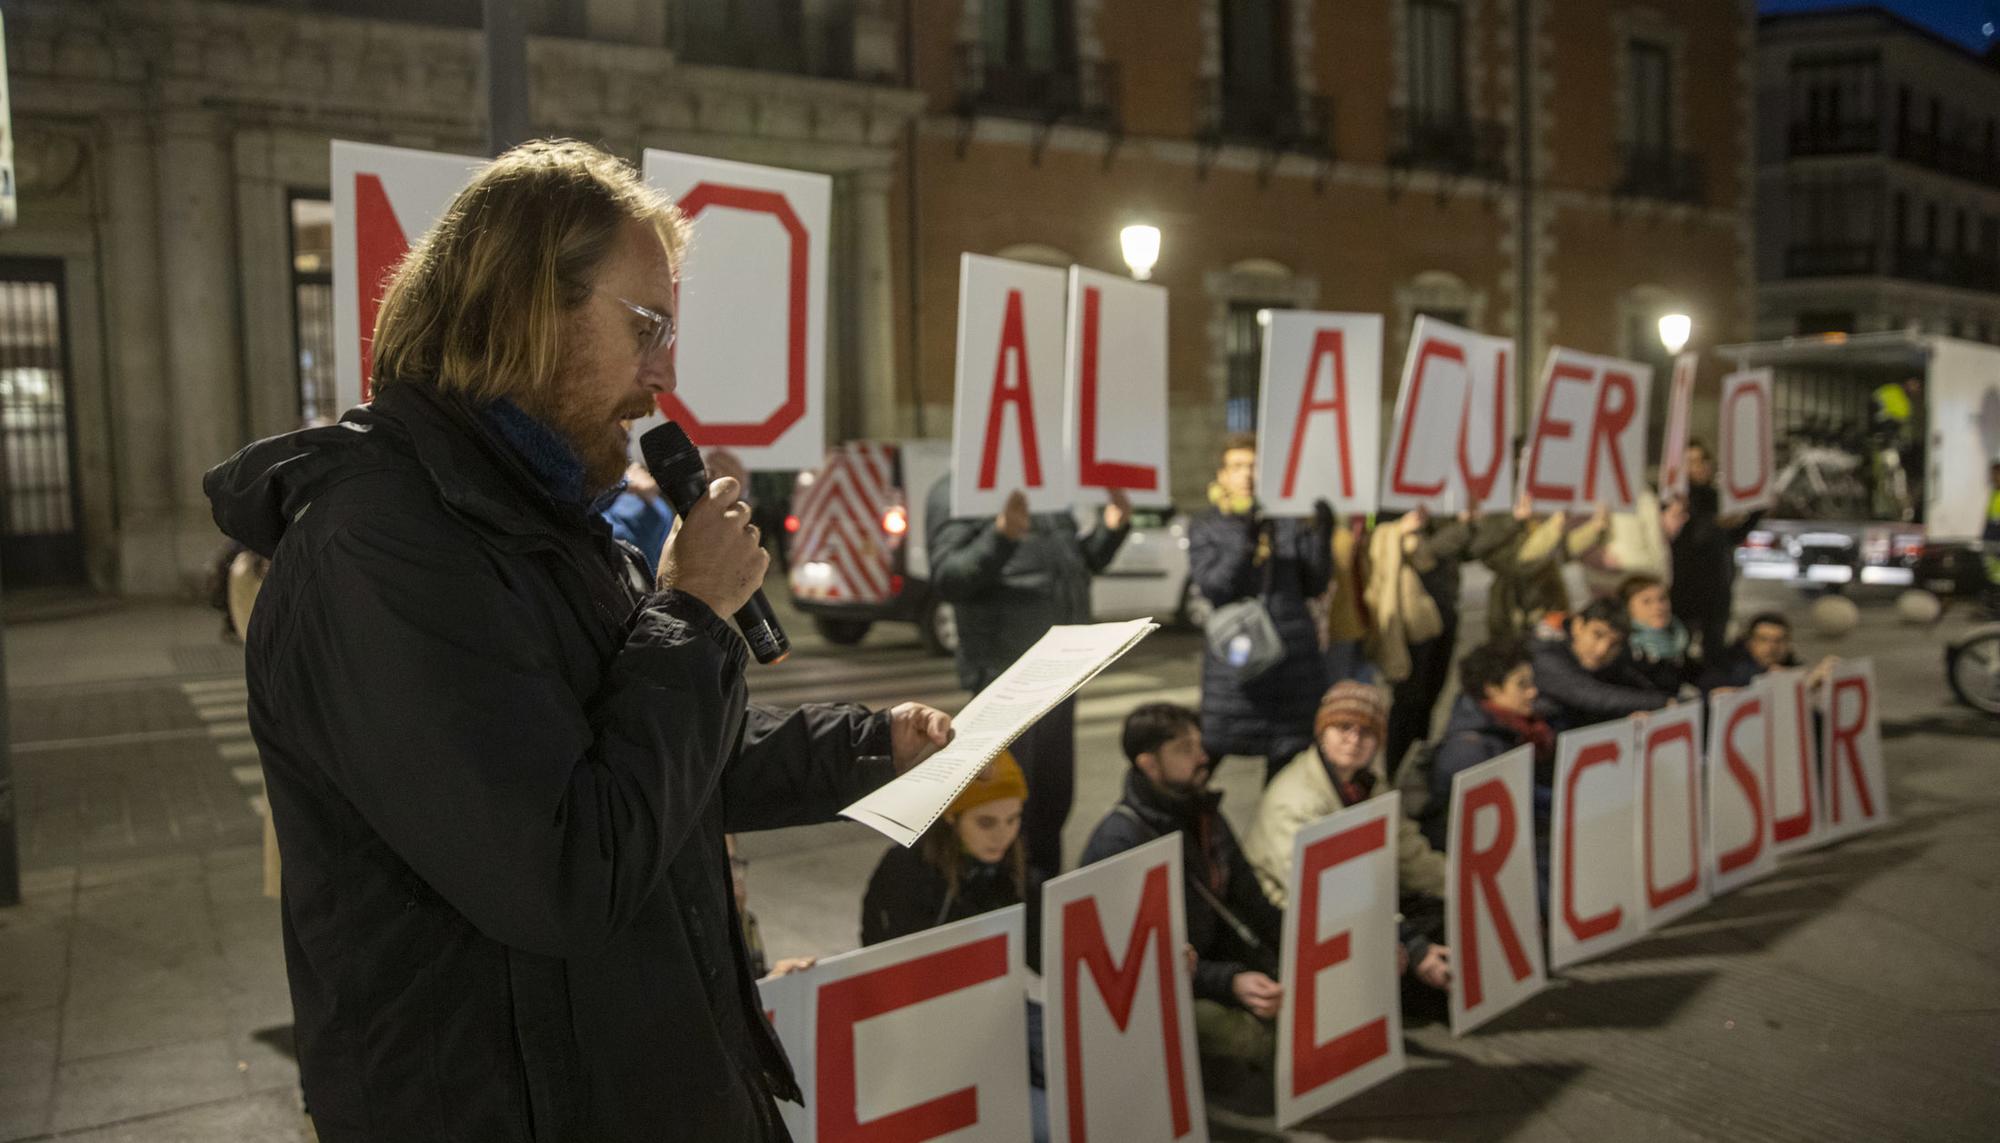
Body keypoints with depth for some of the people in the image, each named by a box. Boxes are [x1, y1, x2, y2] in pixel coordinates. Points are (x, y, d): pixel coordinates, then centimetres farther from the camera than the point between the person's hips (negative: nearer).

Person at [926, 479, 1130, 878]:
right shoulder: (955, 492, -7)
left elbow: (1078, 562, 24)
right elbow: (946, 579, -16)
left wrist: (1111, 529, 5)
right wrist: (1000, 536, -31)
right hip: (1006, 672, -8)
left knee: (1054, 795, 17)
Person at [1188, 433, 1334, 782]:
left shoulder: (1289, 521, 9)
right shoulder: (1204, 528, 5)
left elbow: (1315, 584, 6)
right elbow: (1210, 586, -11)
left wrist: (1322, 537, -8)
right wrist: (1244, 543, -23)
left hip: (1293, 656, 2)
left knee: (1286, 754, 10)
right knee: (1207, 752, -4)